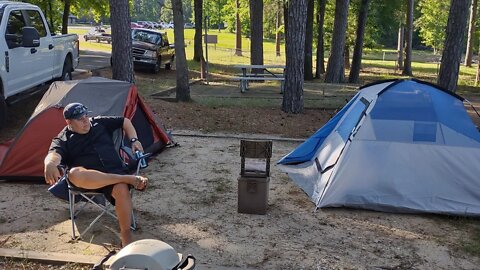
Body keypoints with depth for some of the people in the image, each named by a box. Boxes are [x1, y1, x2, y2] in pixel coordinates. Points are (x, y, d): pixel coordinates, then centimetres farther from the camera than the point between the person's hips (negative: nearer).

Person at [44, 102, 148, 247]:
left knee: (122, 189, -35)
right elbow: (54, 154, -17)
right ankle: (129, 178, -33)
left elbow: (125, 121, 27)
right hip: (88, 178, -1)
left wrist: (134, 140, 13)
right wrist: (50, 164, -41)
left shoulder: (99, 123, 16)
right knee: (74, 174, -38)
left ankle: (126, 236, -18)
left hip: (114, 171, 1)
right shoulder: (63, 140, 6)